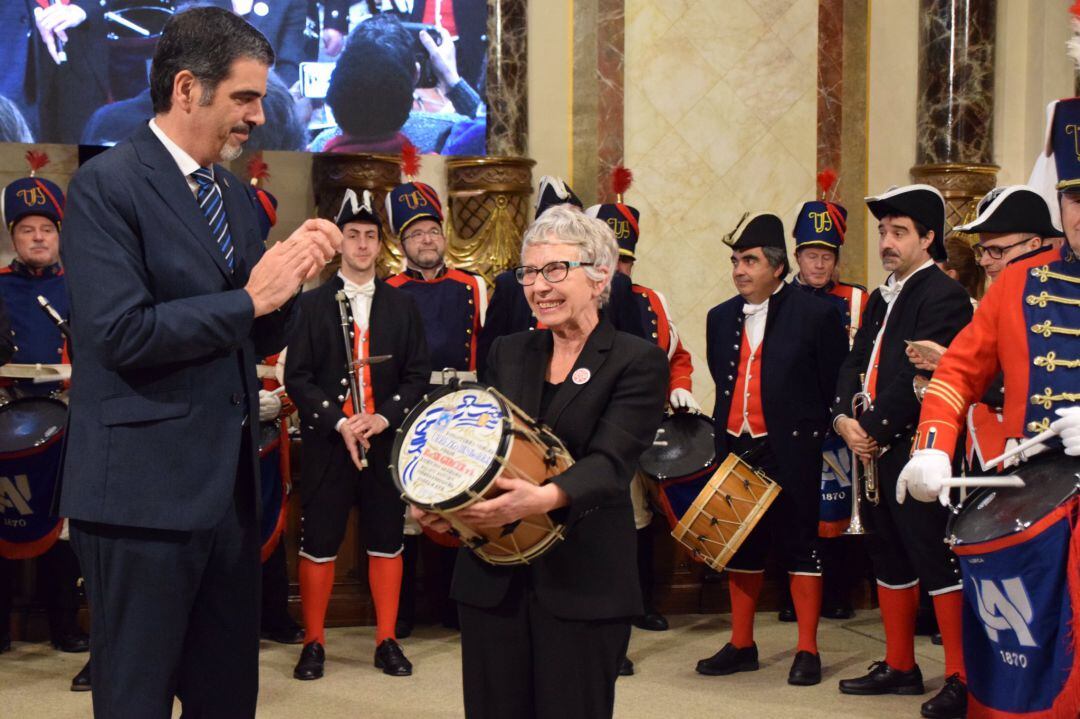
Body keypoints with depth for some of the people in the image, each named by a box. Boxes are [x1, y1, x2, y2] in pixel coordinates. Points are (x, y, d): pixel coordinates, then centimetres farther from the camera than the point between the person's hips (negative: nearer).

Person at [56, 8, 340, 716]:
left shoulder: (237, 197, 14)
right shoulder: (107, 185, -9)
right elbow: (120, 333, -20)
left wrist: (291, 275, -3)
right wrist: (249, 297, -15)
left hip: (230, 488, 8)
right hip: (145, 490, -7)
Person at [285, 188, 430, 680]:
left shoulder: (403, 306, 9)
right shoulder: (312, 304, 3)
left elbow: (418, 374, 5)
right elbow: (297, 377, -2)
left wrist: (384, 418, -10)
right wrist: (339, 422, -13)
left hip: (387, 441, 2)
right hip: (326, 442, -2)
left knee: (387, 542, 6)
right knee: (318, 543, 1)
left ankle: (387, 641, 16)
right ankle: (314, 643, 13)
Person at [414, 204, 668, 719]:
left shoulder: (637, 361, -4)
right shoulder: (508, 353, 12)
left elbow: (611, 460, -17)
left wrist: (546, 497, -37)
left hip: (583, 582, -4)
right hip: (493, 576, 4)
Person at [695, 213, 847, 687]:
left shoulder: (816, 314, -6)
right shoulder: (721, 318, 10)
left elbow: (834, 389, -3)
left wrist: (815, 435, -4)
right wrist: (725, 437, 11)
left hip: (790, 452, -5)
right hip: (736, 448, 6)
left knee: (799, 546, 1)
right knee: (741, 544, 12)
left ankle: (807, 651, 10)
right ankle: (741, 645, 22)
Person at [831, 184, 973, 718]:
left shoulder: (943, 296, -10)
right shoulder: (881, 298, 18)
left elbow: (917, 377, -18)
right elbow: (855, 365, 15)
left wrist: (871, 427, -14)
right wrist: (846, 420, -2)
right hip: (875, 452, 9)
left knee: (935, 561, -7)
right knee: (889, 559, 15)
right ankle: (899, 667, 26)